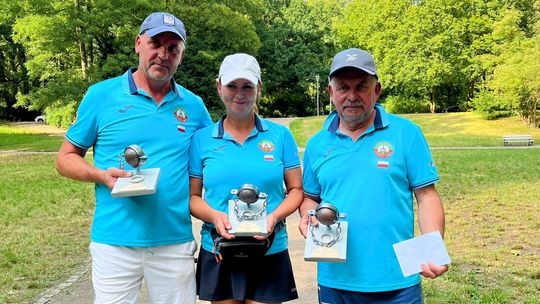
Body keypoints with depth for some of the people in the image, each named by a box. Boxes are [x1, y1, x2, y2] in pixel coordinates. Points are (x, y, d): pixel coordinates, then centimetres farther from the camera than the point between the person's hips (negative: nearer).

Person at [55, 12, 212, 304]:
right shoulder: (101, 95, -1)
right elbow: (66, 158, 5)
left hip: (176, 242, 2)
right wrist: (101, 175, -15)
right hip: (114, 242, -2)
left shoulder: (193, 105, 5)